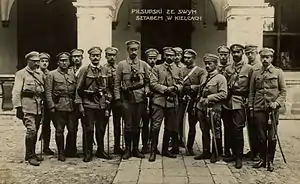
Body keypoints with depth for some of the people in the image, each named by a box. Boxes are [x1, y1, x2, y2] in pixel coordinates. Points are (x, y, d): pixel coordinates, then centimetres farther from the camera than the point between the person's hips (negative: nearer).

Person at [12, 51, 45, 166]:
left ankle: (31, 154, 23)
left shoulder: (41, 74, 16)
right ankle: (30, 156, -1)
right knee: (31, 130, -12)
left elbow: (45, 90, 19)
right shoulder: (21, 74, 0)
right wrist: (18, 107, -12)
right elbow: (16, 92, -5)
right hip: (27, 107, -6)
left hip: (39, 106, 6)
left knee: (35, 131, 10)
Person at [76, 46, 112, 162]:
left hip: (102, 104, 3)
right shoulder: (84, 70, -1)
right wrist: (80, 104, -7)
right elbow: (79, 89, -1)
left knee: (101, 129, 11)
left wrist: (108, 101, 8)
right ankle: (88, 153, 13)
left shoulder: (105, 70, 9)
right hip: (88, 104, -3)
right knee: (88, 129, 0)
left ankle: (100, 151, 25)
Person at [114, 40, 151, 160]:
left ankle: (136, 149, 19)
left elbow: (147, 81, 12)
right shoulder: (122, 65, 3)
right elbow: (117, 83, 2)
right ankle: (127, 150, 12)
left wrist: (147, 90, -7)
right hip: (127, 98, -2)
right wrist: (117, 98, -4)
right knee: (128, 125, 1)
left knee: (137, 125, 9)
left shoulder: (144, 65, 8)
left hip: (140, 98, 2)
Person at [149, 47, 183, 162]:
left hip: (172, 101, 4)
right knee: (156, 126, -7)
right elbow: (153, 83, -5)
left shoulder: (177, 70, 15)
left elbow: (181, 84, 14)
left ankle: (165, 149, 22)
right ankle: (153, 151, 1)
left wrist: (175, 87, -9)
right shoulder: (157, 68, 4)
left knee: (170, 127, 9)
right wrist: (166, 89, -14)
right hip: (159, 100, -4)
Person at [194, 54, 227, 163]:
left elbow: (223, 94, -14)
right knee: (204, 132, 13)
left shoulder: (220, 78, -6)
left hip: (213, 109, -7)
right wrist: (198, 103, 15)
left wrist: (209, 98, -17)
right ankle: (206, 152, 24)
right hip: (202, 108, 7)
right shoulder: (204, 77, 16)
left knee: (216, 133, 3)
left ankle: (216, 154, 15)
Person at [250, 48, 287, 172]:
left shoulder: (278, 72, 6)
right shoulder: (255, 73, 10)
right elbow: (251, 92, 12)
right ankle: (262, 159, 18)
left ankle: (270, 161, 12)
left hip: (273, 109, -1)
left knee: (272, 137, 1)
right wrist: (251, 108, 7)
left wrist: (277, 103, -10)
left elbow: (283, 91, 5)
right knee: (261, 136, 5)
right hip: (259, 109, 1)